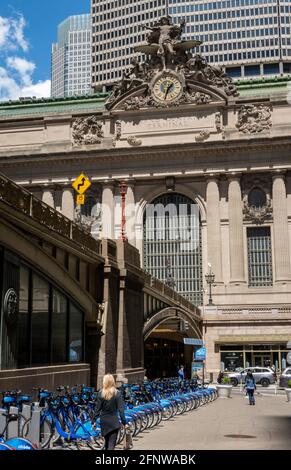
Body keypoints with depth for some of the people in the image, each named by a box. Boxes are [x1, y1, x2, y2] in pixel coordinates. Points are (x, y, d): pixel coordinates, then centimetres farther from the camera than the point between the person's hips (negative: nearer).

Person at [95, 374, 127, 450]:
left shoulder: (101, 393, -5)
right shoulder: (117, 393, -10)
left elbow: (98, 409, -3)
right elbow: (121, 409, -10)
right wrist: (124, 422, -5)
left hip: (104, 421, 3)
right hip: (114, 422, -3)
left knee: (107, 442, 21)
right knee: (111, 444, -2)